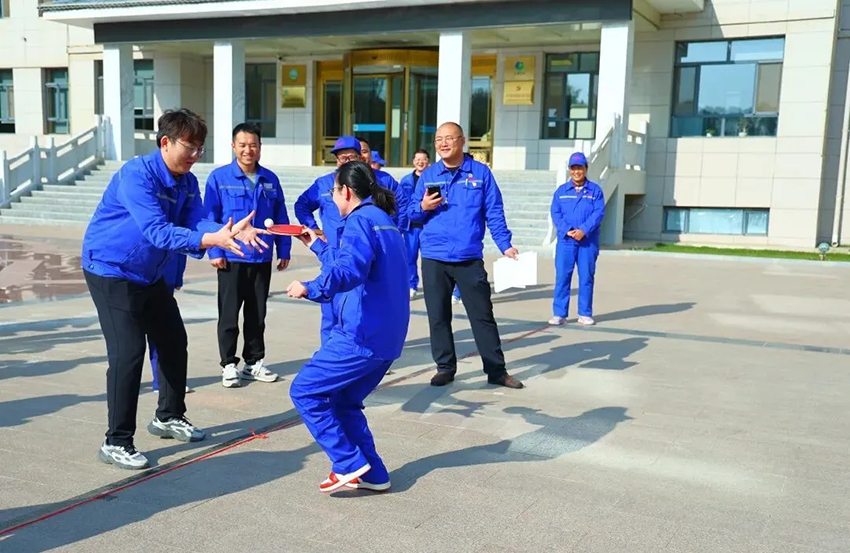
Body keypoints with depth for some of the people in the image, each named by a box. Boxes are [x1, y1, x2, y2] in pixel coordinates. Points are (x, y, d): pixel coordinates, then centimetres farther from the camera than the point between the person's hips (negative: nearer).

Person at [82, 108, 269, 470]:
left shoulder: (187, 181, 1)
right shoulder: (136, 174, -24)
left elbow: (198, 222, -14)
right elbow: (157, 231, -35)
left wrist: (231, 231, -34)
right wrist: (211, 240, -47)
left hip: (150, 274, 9)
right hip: (110, 271, -9)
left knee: (174, 342, 14)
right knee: (128, 352, -14)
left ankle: (169, 417, 33)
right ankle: (116, 442, -4)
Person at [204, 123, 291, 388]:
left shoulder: (270, 179, 5)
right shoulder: (219, 177, -5)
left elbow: (281, 218, 8)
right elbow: (209, 217, -6)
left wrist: (284, 251, 5)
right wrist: (214, 252, -11)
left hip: (262, 259, 3)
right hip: (231, 259, -3)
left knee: (257, 315, 13)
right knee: (229, 315, 5)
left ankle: (255, 361, 25)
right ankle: (229, 364, 17)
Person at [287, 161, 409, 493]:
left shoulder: (360, 220, -11)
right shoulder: (382, 220, 20)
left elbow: (349, 272, -30)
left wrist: (311, 288, -29)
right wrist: (316, 246, 42)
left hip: (363, 335, -10)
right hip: (387, 336, 10)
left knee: (304, 391, -1)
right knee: (343, 401, 19)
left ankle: (349, 465, -1)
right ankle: (373, 475, 18)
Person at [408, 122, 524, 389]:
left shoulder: (481, 172, 1)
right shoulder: (428, 175, 7)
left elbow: (494, 213, 1)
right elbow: (413, 214, 9)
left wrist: (505, 245, -7)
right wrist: (423, 207, -13)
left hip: (470, 258, -2)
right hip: (434, 258, 2)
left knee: (482, 315, 3)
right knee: (438, 316, 8)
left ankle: (496, 370, 13)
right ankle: (445, 367, 21)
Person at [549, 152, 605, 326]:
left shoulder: (595, 190, 5)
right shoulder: (561, 191, 9)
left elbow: (599, 213, -4)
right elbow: (555, 213, 2)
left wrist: (584, 230, -17)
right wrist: (567, 230, -13)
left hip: (588, 241, 0)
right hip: (565, 241, 1)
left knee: (586, 277, 3)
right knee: (562, 276, -3)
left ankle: (585, 313, 12)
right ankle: (559, 313, 2)